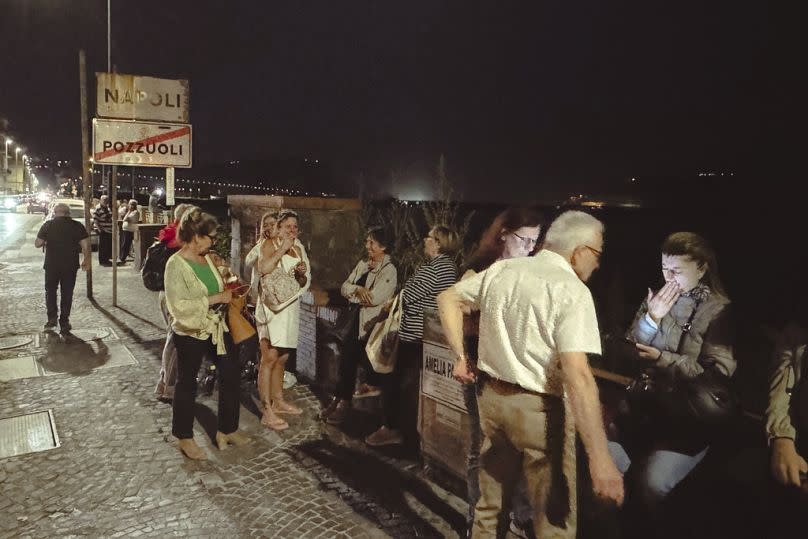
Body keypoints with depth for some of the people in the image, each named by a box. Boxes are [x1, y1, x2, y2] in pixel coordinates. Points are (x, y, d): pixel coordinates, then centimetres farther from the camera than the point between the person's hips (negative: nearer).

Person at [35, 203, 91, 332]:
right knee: (67, 293, 8)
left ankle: (52, 317, 8)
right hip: (70, 265, 0)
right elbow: (85, 245, -6)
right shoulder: (77, 226, -3)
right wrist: (86, 260, 7)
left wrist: (46, 242, 17)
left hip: (51, 264, 0)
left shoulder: (48, 225, -3)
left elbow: (38, 243, -3)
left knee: (50, 290, 17)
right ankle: (64, 322, 9)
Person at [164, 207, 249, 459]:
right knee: (187, 383, 10)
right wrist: (214, 299, -24)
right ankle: (184, 437, 29)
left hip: (216, 327, 7)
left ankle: (226, 430, 26)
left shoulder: (206, 257, 3)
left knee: (231, 373, 10)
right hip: (190, 333, -7)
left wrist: (227, 291, 2)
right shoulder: (176, 264, -19)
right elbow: (179, 306, -26)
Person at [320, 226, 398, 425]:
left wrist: (352, 295, -8)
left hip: (373, 325, -6)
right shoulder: (363, 264, 11)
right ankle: (340, 400, 17)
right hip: (357, 320, 6)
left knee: (350, 360, -1)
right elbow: (344, 287, 6)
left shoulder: (389, 270, -12)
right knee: (346, 358, 5)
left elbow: (375, 298, -22)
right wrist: (358, 289, -16)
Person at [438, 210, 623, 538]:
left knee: (491, 504, 23)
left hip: (491, 395, 6)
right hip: (540, 408, -6)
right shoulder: (572, 291, -16)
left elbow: (448, 298, 11)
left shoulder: (500, 271, 3)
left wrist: (460, 356, 11)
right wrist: (599, 457, -26)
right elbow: (577, 374, -25)